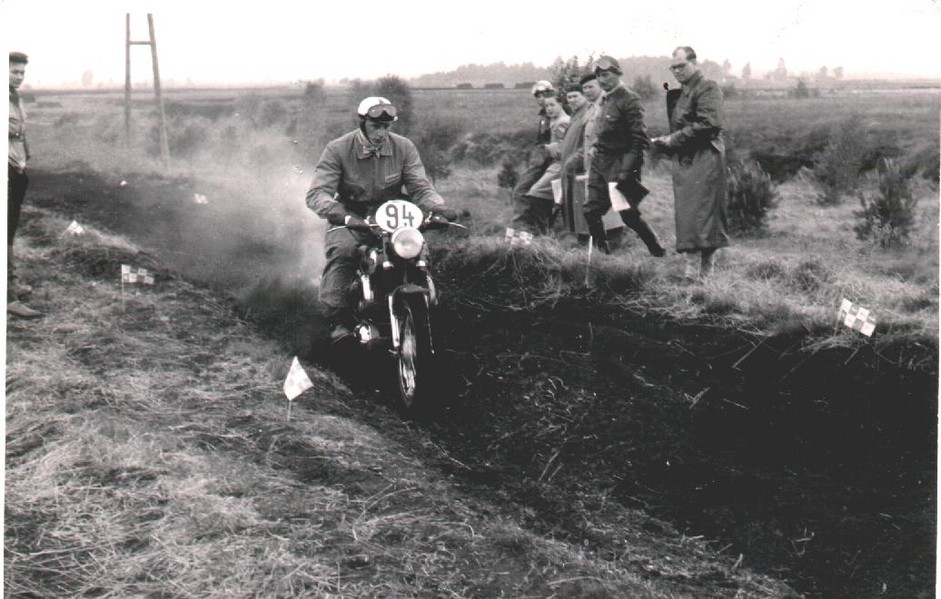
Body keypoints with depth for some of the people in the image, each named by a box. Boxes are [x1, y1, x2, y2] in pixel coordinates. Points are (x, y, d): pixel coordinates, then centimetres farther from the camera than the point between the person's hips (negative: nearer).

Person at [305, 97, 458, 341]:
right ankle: (339, 320, -31)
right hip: (351, 223, -3)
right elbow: (317, 194, -18)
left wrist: (439, 208, -27)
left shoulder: (403, 147, 1)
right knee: (340, 252, -34)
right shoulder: (338, 149, -9)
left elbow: (420, 187, -3)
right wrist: (344, 216, -39)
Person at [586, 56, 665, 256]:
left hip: (619, 164, -8)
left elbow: (639, 140, -16)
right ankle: (601, 250, 19)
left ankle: (659, 252, 8)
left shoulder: (629, 101, -12)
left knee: (629, 214, -5)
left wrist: (626, 170, -21)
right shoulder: (605, 100, 13)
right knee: (591, 210, 5)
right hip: (600, 162, 8)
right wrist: (595, 147, 10)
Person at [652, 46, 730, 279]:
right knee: (685, 217, 4)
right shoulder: (676, 94, 20)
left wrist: (673, 139, -15)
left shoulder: (708, 88, -6)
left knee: (704, 214, -8)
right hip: (683, 162, 8)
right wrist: (663, 143, 5)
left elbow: (710, 124, -18)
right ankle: (691, 270, 6)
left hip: (705, 161, -8)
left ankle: (706, 272, -7)